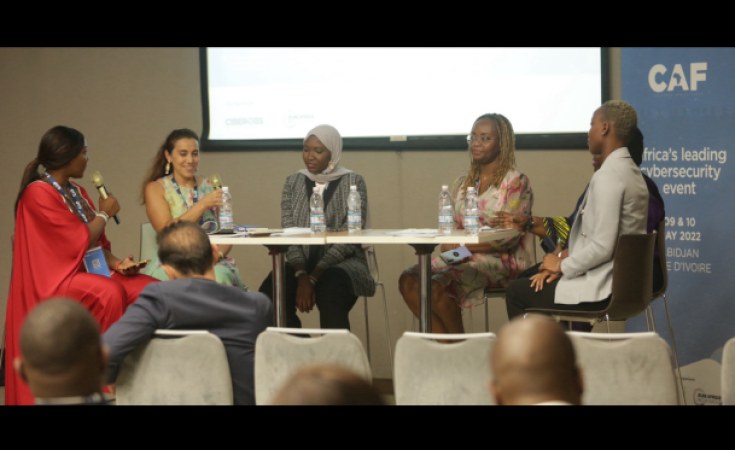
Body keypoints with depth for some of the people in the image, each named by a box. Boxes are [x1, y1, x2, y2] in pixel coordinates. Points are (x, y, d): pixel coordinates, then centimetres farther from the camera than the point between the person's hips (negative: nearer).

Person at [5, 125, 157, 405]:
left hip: (89, 272, 8)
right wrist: (104, 214, -2)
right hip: (54, 279, -8)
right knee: (109, 294, -36)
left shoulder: (77, 193, 15)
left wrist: (116, 263, -3)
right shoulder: (39, 193, -13)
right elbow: (80, 242, -18)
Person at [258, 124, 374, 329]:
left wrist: (313, 277, -19)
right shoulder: (293, 182, 10)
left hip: (343, 263, -3)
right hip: (301, 263, 3)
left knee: (331, 290, -38)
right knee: (270, 291, -28)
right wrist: (301, 275, -17)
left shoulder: (353, 182, -1)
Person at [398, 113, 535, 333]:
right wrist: (448, 247, -8)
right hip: (463, 259, 7)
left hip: (502, 262, -7)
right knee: (409, 280, -18)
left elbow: (510, 238, -11)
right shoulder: (462, 184, 19)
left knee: (438, 283, -29)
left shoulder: (516, 182, -2)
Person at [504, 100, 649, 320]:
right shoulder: (630, 171, 11)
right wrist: (565, 259, 6)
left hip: (602, 290, -10)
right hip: (620, 281, 10)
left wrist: (562, 265, -10)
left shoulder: (608, 176, -20)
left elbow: (602, 247, -24)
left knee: (515, 292, 4)